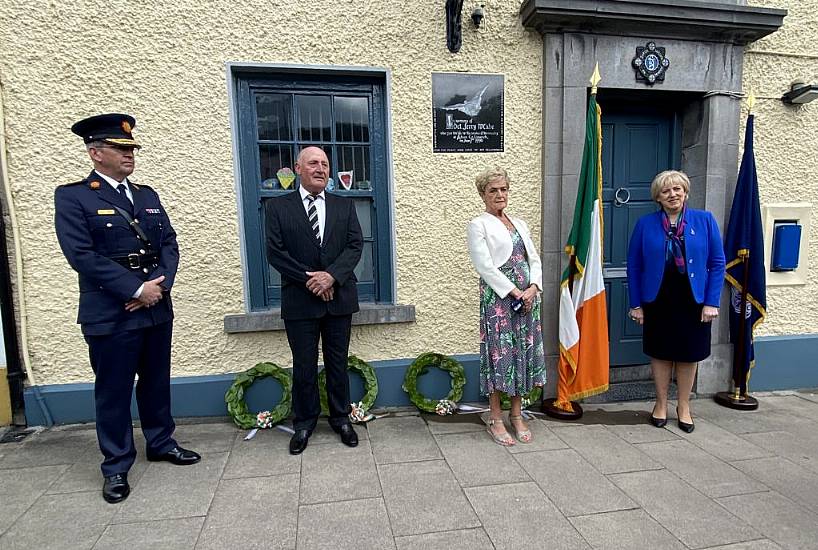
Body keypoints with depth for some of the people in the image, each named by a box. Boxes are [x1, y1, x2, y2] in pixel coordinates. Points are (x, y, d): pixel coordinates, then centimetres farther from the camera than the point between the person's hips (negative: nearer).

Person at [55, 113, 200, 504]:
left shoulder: (147, 195, 13)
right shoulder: (72, 197, -4)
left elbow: (169, 244, 8)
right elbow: (82, 255, -14)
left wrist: (159, 284, -10)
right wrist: (137, 289, -17)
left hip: (157, 309, 5)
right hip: (110, 315, -5)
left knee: (157, 382, 16)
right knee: (113, 392, 7)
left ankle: (161, 442, 35)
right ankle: (116, 467, 23)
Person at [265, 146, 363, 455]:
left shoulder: (344, 206, 8)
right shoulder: (278, 206, 2)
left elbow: (355, 245, -1)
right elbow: (275, 252, -5)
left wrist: (332, 275, -16)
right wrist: (309, 280, -13)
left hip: (339, 298, 2)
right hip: (300, 300, -1)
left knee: (338, 363, 12)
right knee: (303, 366, 9)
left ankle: (340, 417, 29)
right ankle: (304, 422, 27)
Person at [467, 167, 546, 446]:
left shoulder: (520, 223, 18)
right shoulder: (478, 225, -2)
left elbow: (534, 259, 13)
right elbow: (485, 266, -11)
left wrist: (533, 287, -5)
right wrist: (514, 292, -13)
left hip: (527, 297, 6)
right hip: (498, 298, -6)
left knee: (523, 352, 9)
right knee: (499, 352, -2)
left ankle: (517, 415, 24)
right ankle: (495, 419, 12)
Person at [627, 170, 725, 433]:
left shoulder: (705, 220, -1)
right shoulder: (645, 224, -2)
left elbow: (717, 263, -1)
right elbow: (634, 266, -1)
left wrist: (712, 302, -7)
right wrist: (636, 304, -3)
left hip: (693, 301, 1)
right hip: (657, 301, 0)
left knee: (688, 355, 12)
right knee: (661, 353, 11)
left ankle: (684, 407, 30)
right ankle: (661, 404, 29)